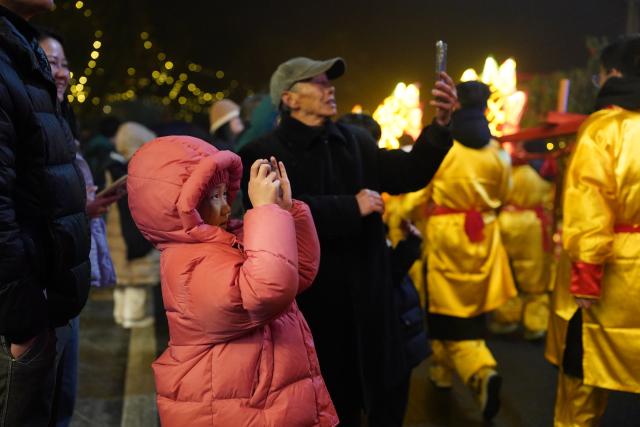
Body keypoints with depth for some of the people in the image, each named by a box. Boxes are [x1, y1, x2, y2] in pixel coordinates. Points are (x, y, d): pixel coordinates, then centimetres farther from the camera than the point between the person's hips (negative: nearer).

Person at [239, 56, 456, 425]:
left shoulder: (357, 142, 7)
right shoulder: (263, 155, -10)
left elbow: (408, 174, 1)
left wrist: (441, 124, -14)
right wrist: (352, 206, -20)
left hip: (361, 306, 5)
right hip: (302, 308, -5)